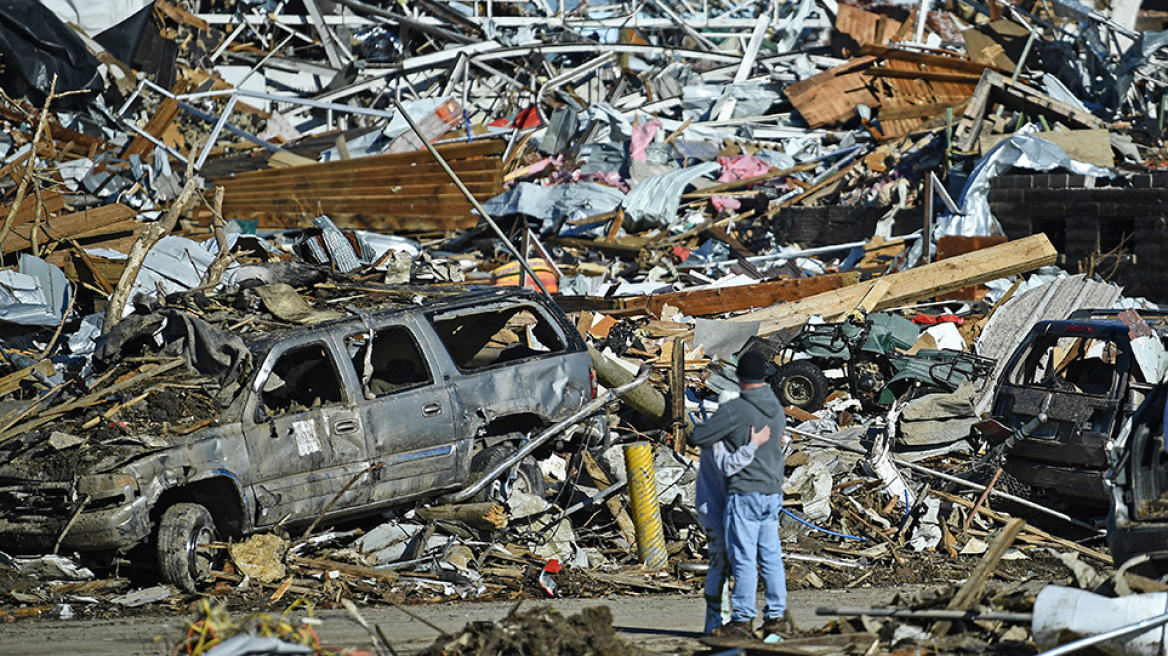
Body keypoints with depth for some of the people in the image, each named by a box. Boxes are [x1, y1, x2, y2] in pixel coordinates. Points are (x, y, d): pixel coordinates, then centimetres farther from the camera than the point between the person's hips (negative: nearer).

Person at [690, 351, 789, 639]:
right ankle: (777, 616, 12)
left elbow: (697, 437, -13)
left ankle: (743, 619, -3)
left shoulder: (734, 410, -15)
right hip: (773, 491, 7)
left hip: (744, 493, -7)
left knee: (744, 558, -4)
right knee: (771, 556, 10)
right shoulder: (777, 410, 9)